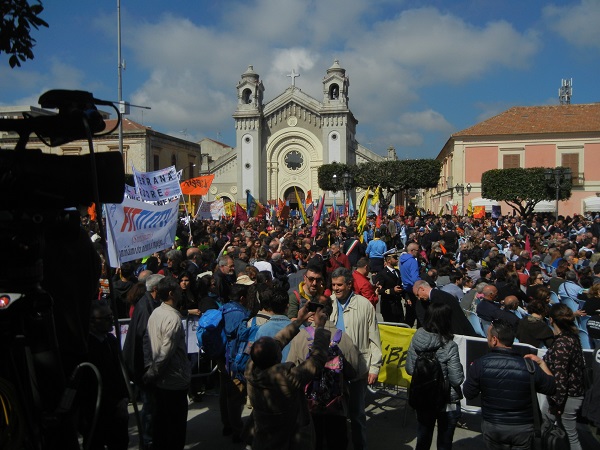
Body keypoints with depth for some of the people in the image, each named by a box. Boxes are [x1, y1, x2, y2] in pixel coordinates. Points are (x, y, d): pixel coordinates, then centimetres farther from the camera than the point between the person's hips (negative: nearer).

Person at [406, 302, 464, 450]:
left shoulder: (416, 339, -9)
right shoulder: (449, 347, -21)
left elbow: (409, 369, 0)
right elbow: (456, 379, -20)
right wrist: (459, 367, -2)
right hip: (447, 403, -4)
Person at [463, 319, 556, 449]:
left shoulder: (480, 364, -18)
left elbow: (469, 394, -5)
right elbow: (551, 388, 0)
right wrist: (542, 363, 13)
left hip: (492, 427, 1)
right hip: (523, 428, 0)